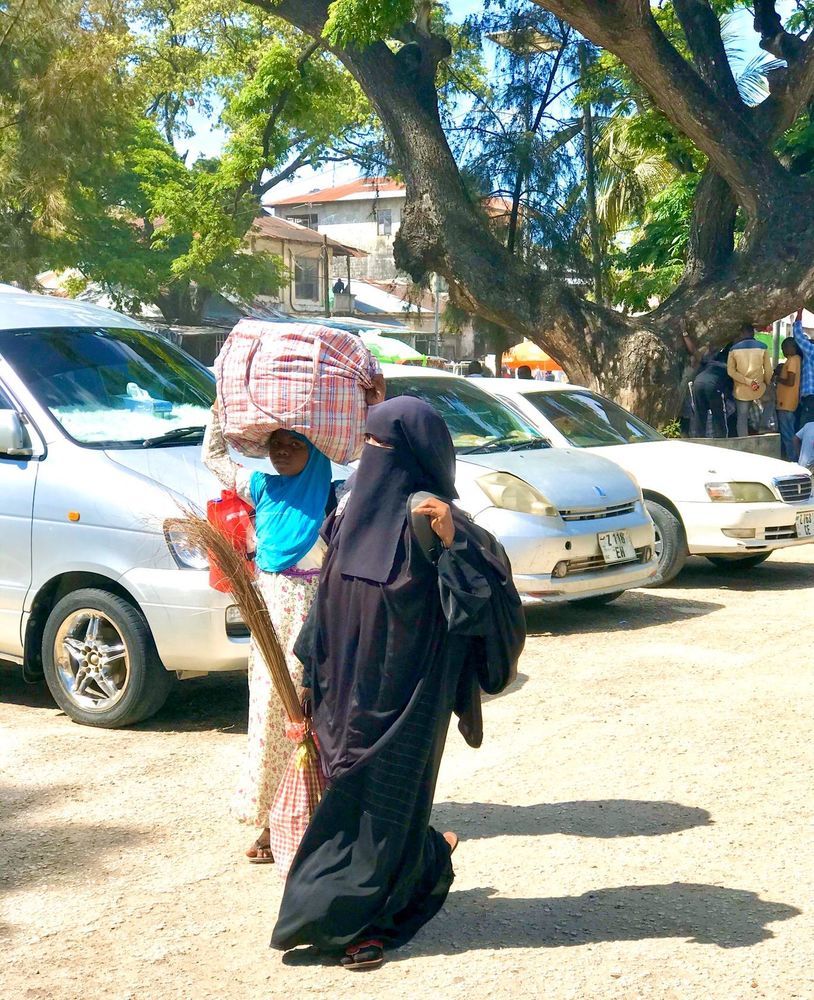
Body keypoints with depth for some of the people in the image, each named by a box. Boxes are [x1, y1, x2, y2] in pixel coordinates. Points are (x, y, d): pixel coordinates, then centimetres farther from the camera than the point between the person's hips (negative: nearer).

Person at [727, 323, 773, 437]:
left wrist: (748, 381, -9)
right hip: (758, 389, 0)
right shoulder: (762, 347, -4)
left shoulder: (734, 348, -2)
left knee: (742, 417, 6)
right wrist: (766, 383, 15)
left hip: (741, 390, 0)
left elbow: (731, 371, -7)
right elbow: (768, 370, -2)